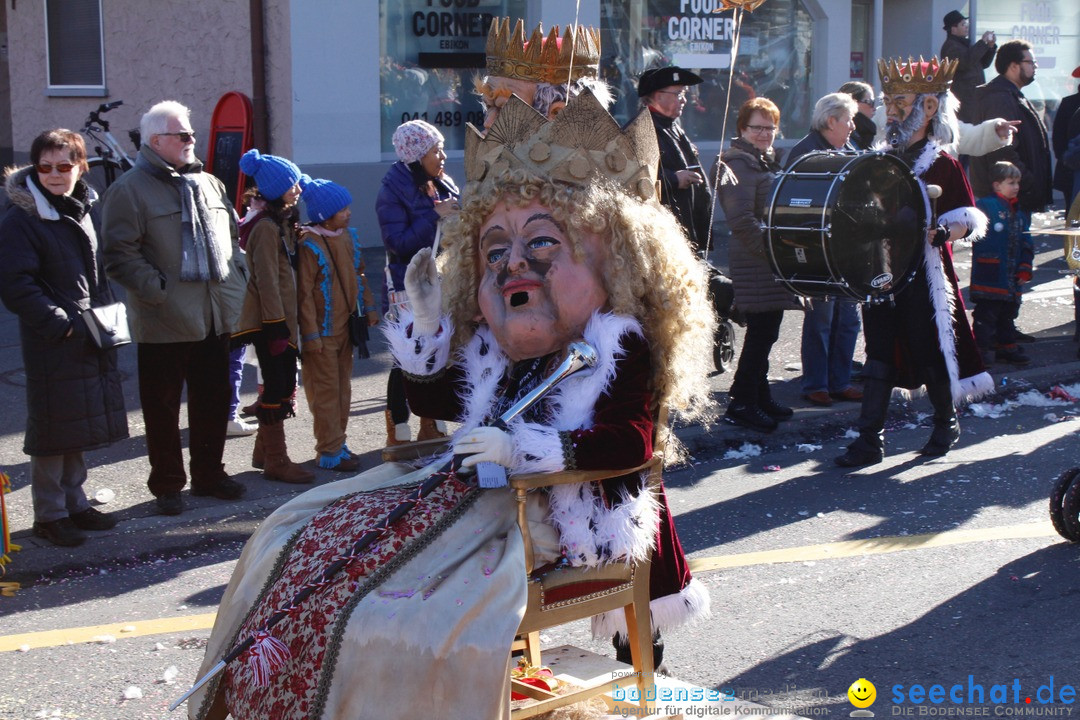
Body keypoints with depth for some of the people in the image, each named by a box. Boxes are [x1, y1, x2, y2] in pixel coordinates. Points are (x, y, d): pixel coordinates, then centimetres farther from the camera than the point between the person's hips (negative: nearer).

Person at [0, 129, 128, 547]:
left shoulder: (88, 208, 11)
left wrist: (107, 315, 7)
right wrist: (61, 323, -19)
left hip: (93, 337, 7)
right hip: (52, 342, -7)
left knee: (81, 424, 15)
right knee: (54, 427, 0)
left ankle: (74, 503, 27)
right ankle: (48, 515, 11)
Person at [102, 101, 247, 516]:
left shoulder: (208, 183, 14)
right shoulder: (130, 189, -6)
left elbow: (232, 234, 24)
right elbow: (119, 254, -12)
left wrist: (235, 279, 11)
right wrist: (157, 289, -19)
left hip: (214, 318, 6)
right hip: (165, 322, -6)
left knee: (213, 401, 13)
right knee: (163, 405, 3)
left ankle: (209, 474, 28)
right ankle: (167, 485, 15)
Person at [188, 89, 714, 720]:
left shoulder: (621, 347, -10)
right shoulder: (491, 348, 13)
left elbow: (627, 442, -21)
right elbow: (438, 402, 23)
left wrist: (524, 448, -27)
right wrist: (426, 324, 8)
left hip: (557, 513, -8)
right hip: (479, 495, 9)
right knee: (302, 536, 2)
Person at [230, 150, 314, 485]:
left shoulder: (282, 222, 15)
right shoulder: (266, 227, -16)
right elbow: (266, 280, -19)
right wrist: (277, 323, -20)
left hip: (283, 318, 10)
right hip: (270, 321, -10)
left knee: (283, 386, 15)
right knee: (277, 389, -3)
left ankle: (265, 451, 27)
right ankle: (276, 462, 5)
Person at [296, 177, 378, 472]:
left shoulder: (346, 238, 8)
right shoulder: (309, 245, -17)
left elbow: (358, 275, 20)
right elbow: (304, 293, -18)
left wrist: (368, 307, 13)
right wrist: (311, 335, -19)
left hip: (345, 327, 8)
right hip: (323, 332, -8)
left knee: (343, 387, 14)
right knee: (326, 390, -2)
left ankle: (337, 441, 25)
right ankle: (330, 451, 4)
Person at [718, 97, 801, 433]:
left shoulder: (769, 160, 19)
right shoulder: (740, 164, -12)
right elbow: (742, 221, -22)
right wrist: (773, 250, -21)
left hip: (773, 262, 10)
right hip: (755, 263, -9)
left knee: (765, 333, 13)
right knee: (760, 333, -7)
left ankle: (760, 397, 23)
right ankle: (740, 404, 0)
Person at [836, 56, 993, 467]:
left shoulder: (943, 165, -6)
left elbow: (970, 220, -7)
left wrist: (940, 231, -25)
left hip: (924, 275, -5)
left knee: (932, 352, 5)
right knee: (878, 354, 3)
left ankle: (946, 425, 28)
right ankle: (870, 440, 5)